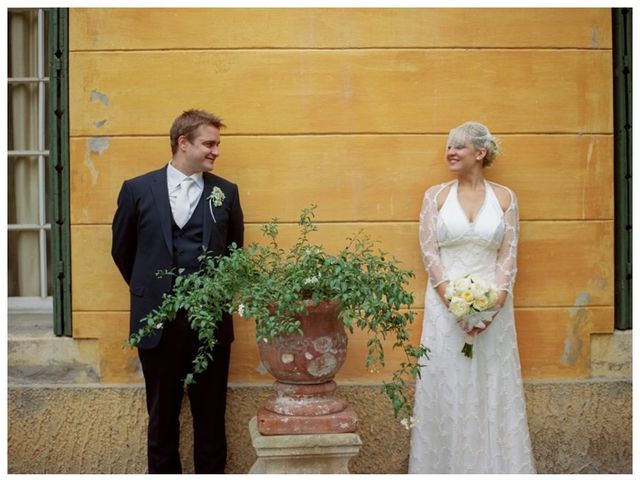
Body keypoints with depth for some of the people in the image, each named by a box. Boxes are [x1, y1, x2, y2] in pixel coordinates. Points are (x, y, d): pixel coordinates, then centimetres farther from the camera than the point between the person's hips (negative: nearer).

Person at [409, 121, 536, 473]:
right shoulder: (436, 196, 3)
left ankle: (495, 464, 16)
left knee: (494, 386, 4)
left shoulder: (504, 198, 4)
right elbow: (429, 253, -3)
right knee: (446, 386, 2)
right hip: (445, 303, 0)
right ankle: (447, 466, 14)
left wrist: (494, 305, -12)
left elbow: (509, 256, 0)